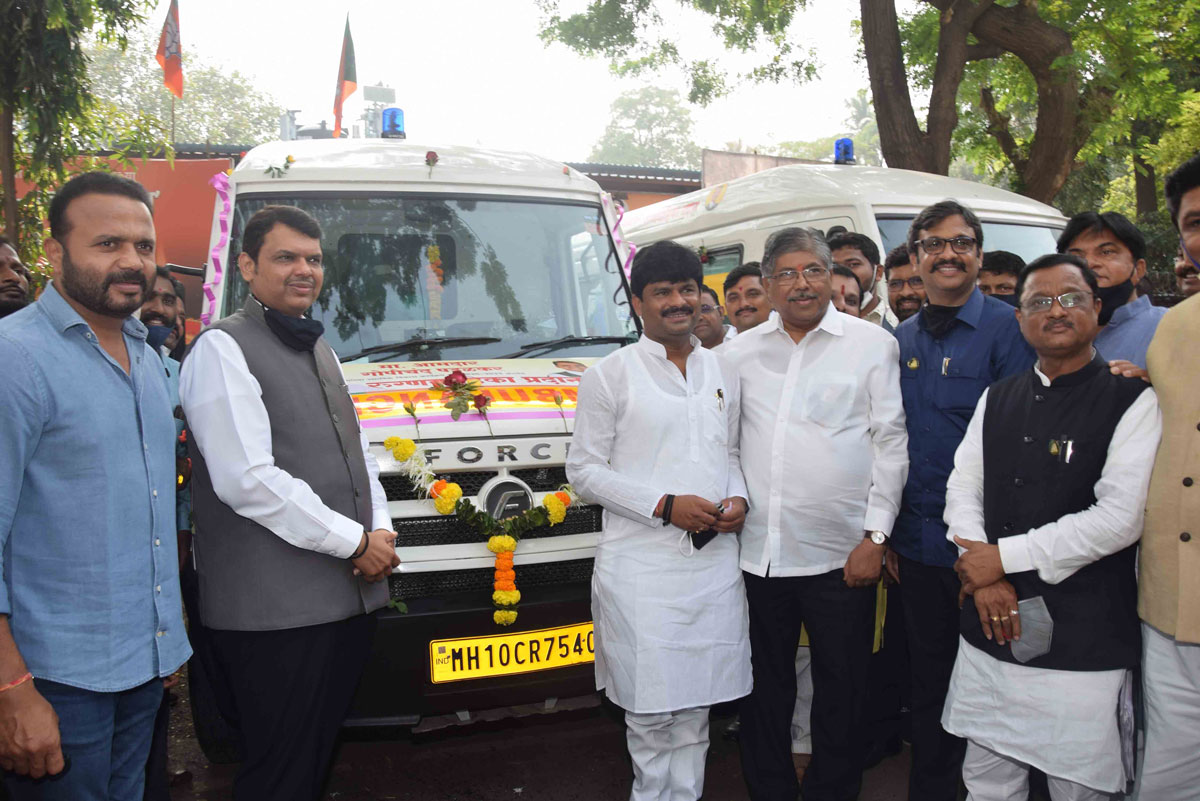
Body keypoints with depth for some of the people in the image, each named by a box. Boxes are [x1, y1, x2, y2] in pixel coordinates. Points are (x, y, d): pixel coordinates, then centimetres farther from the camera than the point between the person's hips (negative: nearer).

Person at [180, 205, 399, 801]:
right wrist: (355, 542, -13)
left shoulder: (317, 348, 19)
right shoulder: (222, 349, -9)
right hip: (273, 611, -8)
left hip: (347, 597, 8)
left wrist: (380, 529, 4)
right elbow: (248, 480, -18)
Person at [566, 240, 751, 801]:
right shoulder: (609, 375, -2)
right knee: (651, 710, 3)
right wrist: (665, 506, -14)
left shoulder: (722, 372, 13)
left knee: (695, 704, 13)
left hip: (715, 562, 4)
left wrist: (739, 499, 0)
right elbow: (584, 470, -5)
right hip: (642, 568, -4)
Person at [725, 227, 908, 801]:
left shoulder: (873, 344, 1)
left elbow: (890, 444, -1)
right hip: (758, 552, 3)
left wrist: (875, 536, -6)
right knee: (765, 688, 14)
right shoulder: (740, 351, 9)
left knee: (841, 691, 9)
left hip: (840, 555, -2)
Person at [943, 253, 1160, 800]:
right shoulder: (997, 399, 11)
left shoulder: (1132, 401, -5)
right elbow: (961, 488, 8)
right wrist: (983, 578, -8)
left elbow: (1121, 517, -15)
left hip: (1084, 645, -4)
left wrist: (1005, 557, -12)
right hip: (991, 631, 4)